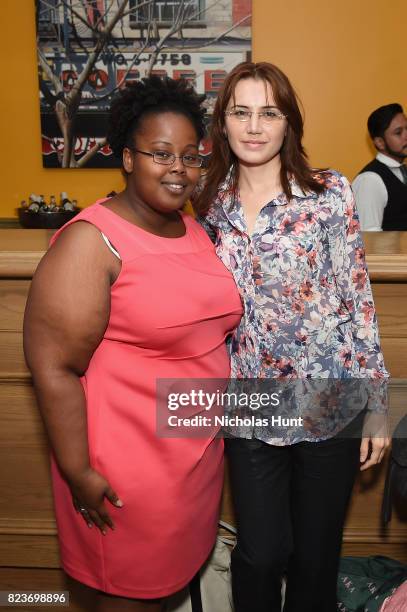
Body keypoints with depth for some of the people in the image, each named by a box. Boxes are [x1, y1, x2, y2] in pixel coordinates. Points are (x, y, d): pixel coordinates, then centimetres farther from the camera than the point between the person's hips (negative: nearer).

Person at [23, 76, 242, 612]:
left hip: (199, 452, 7)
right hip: (127, 471, -6)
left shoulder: (194, 229, 5)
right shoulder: (91, 241, -19)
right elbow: (53, 368, -20)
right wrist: (78, 474, -16)